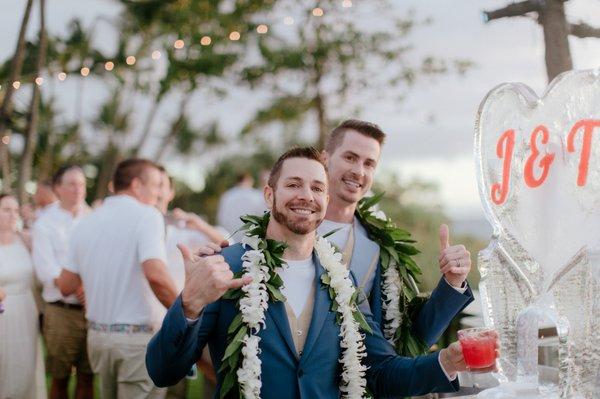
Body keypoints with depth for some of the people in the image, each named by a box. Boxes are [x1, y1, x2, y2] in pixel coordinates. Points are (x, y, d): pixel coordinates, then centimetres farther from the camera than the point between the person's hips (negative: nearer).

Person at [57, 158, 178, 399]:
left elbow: (66, 286, 10)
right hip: (139, 337, -7)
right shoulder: (146, 215, -10)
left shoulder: (86, 223, 9)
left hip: (97, 334, 7)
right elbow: (155, 274, -25)